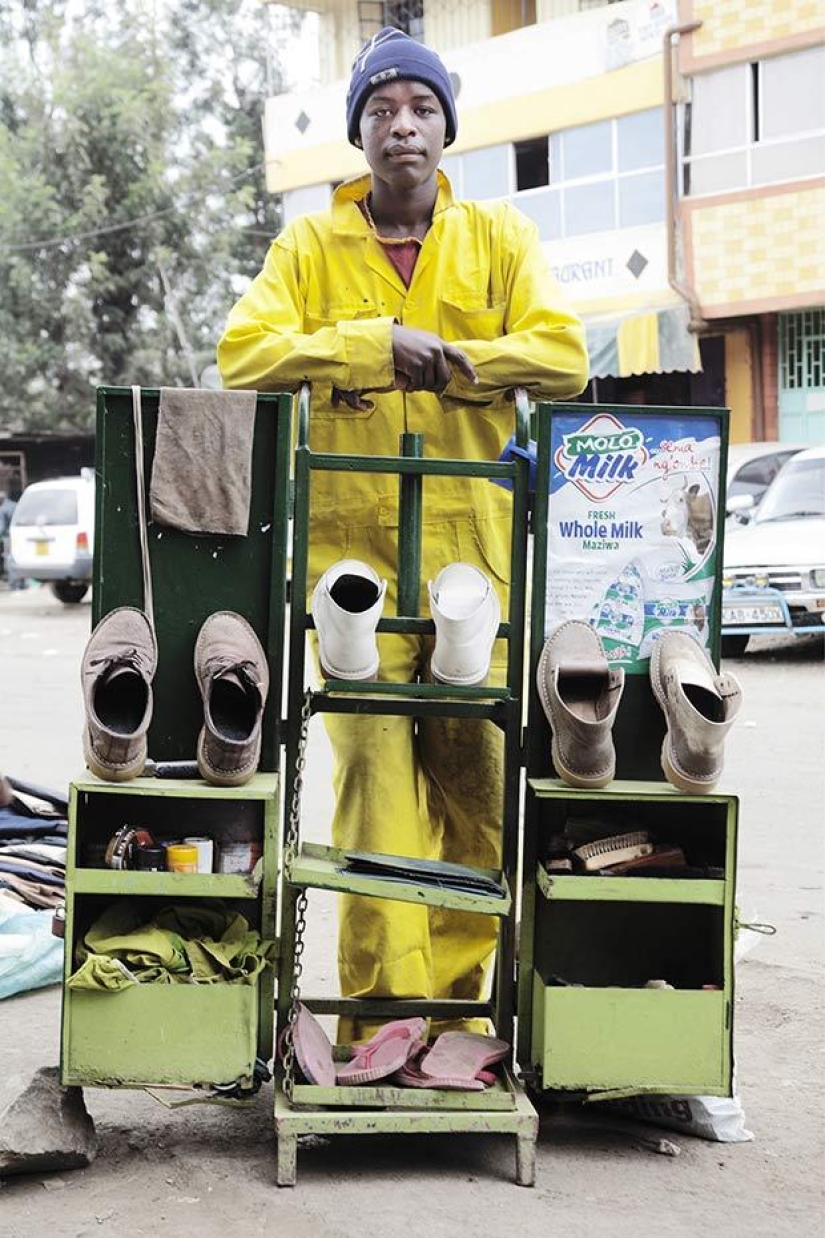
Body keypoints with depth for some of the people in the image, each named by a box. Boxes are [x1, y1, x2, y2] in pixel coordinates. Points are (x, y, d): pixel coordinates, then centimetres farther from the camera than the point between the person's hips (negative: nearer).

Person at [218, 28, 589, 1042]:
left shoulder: (500, 239, 12)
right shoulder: (311, 245, 11)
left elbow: (561, 357, -2)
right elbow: (244, 355, -3)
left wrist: (433, 355, -9)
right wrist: (379, 345, -11)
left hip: (473, 547, 1)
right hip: (352, 541, -1)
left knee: (474, 776, 1)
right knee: (373, 769, -8)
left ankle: (455, 994, 13)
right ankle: (384, 1004, -3)